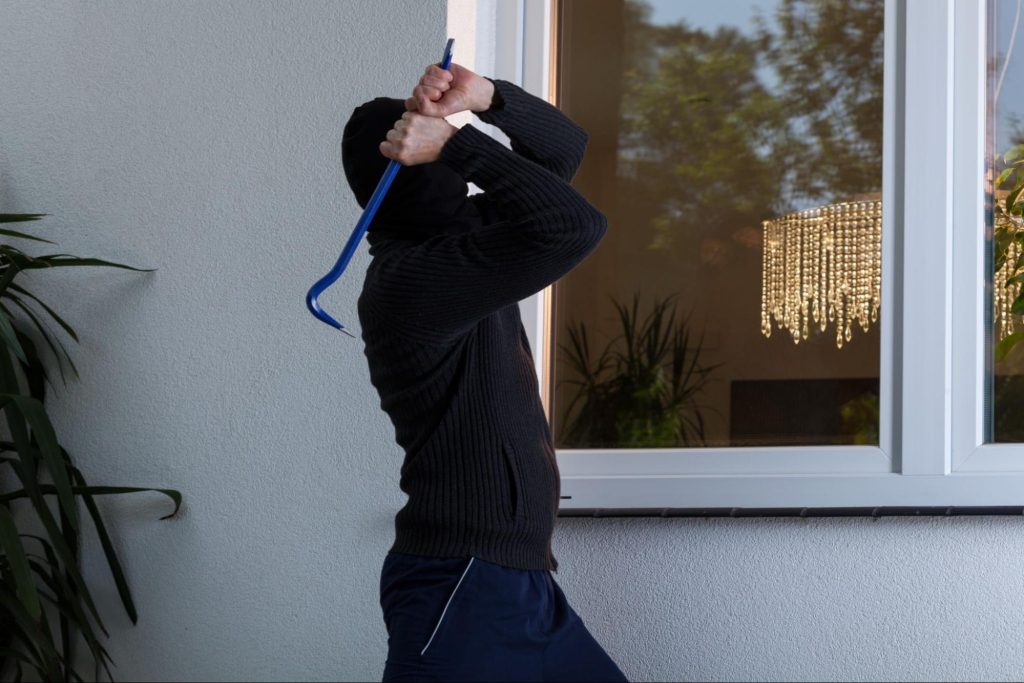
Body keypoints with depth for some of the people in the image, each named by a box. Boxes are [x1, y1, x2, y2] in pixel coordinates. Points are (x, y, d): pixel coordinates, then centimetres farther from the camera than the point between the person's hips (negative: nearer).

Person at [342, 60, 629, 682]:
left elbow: (563, 147, 18)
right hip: (464, 588, -10)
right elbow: (574, 225, -28)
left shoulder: (454, 249, 13)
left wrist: (486, 98, -1)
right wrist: (459, 142, -19)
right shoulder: (411, 277, -18)